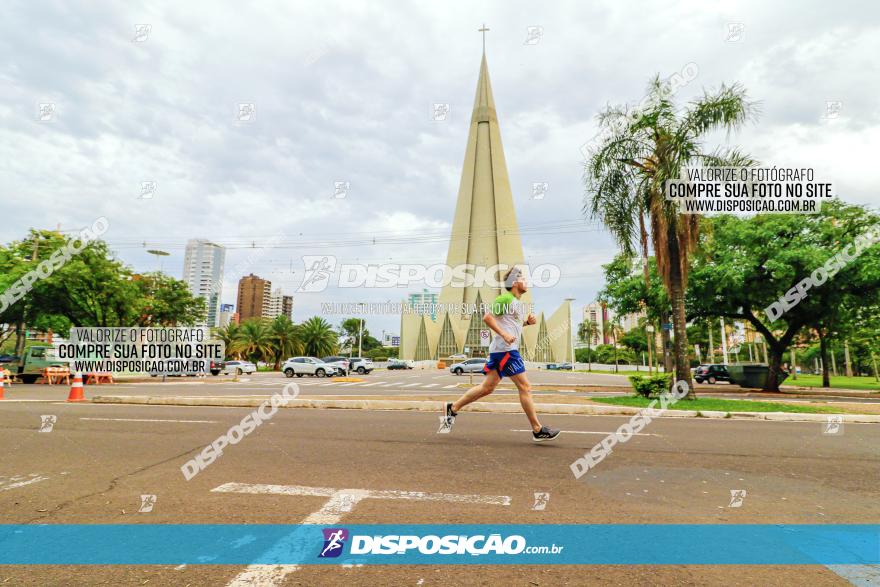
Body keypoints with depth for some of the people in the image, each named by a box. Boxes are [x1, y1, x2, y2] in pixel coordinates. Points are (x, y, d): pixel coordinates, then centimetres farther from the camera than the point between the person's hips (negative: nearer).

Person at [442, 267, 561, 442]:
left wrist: (527, 321, 14)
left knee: (487, 388, 10)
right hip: (505, 349, -10)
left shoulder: (518, 303, 21)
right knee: (525, 387, -6)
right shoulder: (506, 299, -9)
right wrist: (504, 334, -22)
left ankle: (452, 408, 17)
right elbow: (487, 317, -15)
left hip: (500, 349, 10)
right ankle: (538, 431, 2)